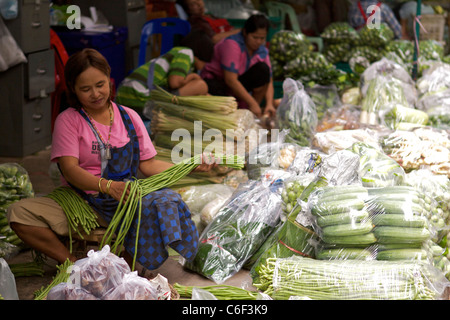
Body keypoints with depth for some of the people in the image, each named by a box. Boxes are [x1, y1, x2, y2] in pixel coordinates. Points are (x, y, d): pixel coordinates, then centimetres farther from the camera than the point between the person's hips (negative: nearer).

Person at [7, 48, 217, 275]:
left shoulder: (128, 117, 8)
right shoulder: (68, 120, -1)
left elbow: (147, 164, 7)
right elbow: (70, 169, -13)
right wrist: (107, 186, -31)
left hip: (123, 200, 1)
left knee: (163, 202, -30)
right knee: (19, 212, -23)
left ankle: (126, 265, -14)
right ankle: (72, 262, -18)